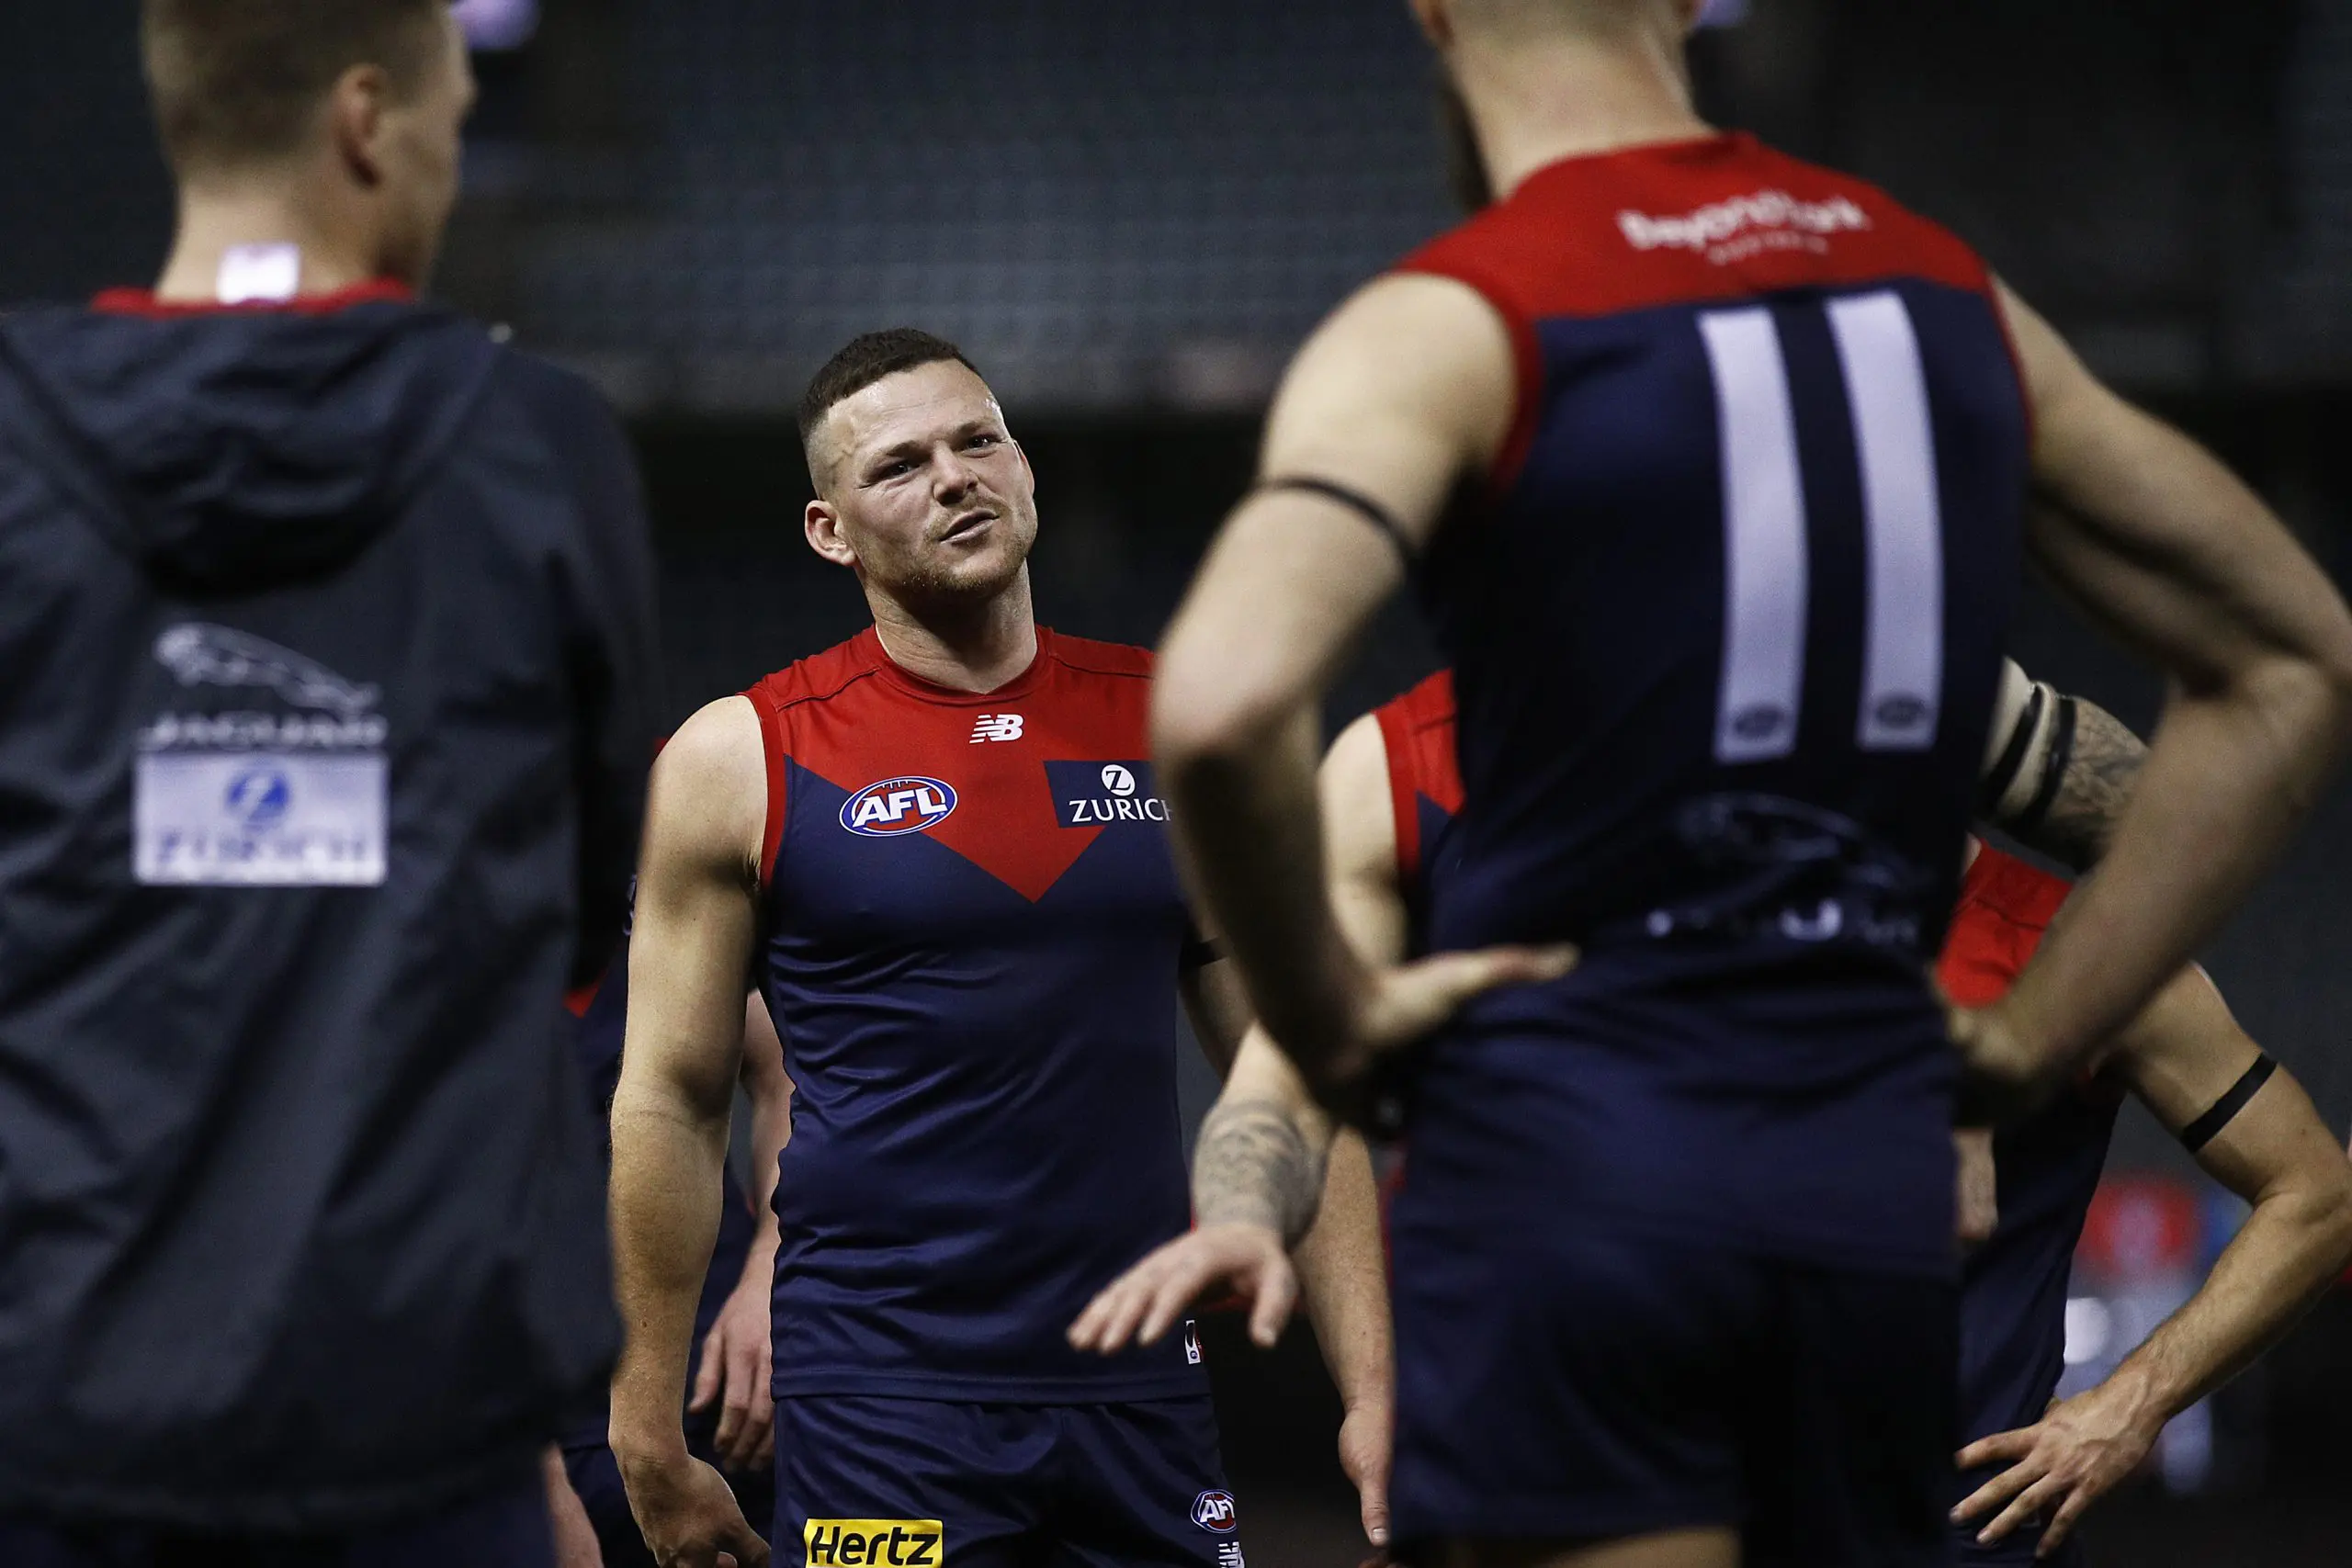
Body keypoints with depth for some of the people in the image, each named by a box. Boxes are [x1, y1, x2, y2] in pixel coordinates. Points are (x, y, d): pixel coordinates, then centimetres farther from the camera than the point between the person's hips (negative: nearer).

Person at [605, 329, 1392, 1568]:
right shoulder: (743, 761, 1)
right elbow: (669, 1103, 3)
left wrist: (1371, 1387, 3)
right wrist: (649, 1443, -1)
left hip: (1142, 1394, 3)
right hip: (881, 1405, -3)